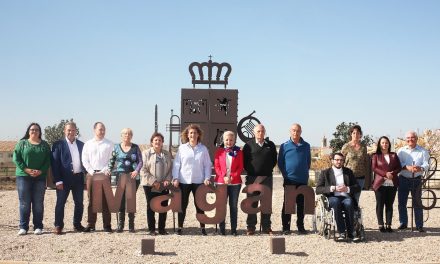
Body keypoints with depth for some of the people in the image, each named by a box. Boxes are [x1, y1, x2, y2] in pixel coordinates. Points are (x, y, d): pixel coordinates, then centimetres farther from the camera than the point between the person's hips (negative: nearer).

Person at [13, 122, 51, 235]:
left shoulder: (45, 145, 10)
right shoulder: (22, 143, 8)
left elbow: (48, 160, 4)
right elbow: (16, 157, -1)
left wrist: (40, 171, -12)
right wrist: (26, 169, -12)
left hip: (40, 177, 1)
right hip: (23, 176, -1)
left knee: (38, 203, 2)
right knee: (24, 202, -1)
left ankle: (38, 227, 7)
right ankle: (23, 227, 5)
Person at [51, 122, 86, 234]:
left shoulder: (81, 145, 12)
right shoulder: (58, 144, 0)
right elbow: (55, 163, -5)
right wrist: (58, 180, -12)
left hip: (79, 177, 4)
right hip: (65, 178, -4)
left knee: (79, 203, 9)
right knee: (60, 202, -1)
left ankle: (77, 224, 20)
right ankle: (58, 226, 7)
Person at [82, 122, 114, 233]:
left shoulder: (109, 144, 5)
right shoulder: (88, 144, 10)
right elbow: (84, 160, 6)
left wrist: (105, 171, -9)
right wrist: (91, 171, -5)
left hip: (104, 174, -1)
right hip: (91, 174, 1)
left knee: (106, 200, 0)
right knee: (91, 200, 3)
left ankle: (107, 225, 3)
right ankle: (91, 224, 8)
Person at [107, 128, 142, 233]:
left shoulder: (135, 147, 8)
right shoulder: (116, 147, 10)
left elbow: (140, 161, 4)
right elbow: (112, 161, 11)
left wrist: (136, 171, -11)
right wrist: (109, 170, -5)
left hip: (133, 177, 0)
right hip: (121, 176, 0)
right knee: (121, 199, -5)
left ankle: (131, 225, 9)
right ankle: (120, 224, 0)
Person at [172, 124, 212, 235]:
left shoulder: (203, 149, 4)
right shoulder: (182, 148, 2)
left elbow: (207, 165, 5)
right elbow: (176, 164, 2)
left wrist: (207, 178, -5)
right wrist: (175, 178, -6)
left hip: (199, 181, 0)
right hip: (184, 181, 0)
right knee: (182, 205, 6)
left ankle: (202, 227, 13)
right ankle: (180, 227, 14)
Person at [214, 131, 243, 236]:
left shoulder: (238, 152, 5)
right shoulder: (219, 151, 5)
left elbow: (240, 167, 1)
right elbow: (216, 166, 1)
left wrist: (232, 177, -12)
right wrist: (224, 177, -12)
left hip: (235, 182, 0)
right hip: (221, 182, 0)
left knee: (234, 206, 5)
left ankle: (234, 229, 10)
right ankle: (222, 229, 8)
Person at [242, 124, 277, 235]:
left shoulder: (270, 145, 9)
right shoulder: (249, 145, 2)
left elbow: (274, 160, 14)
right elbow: (244, 161, 3)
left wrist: (269, 169, 4)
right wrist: (250, 171, -2)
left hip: (267, 177, 2)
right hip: (252, 178, -2)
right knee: (252, 203, 2)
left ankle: (266, 227, 13)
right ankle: (251, 227, 8)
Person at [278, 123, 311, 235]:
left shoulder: (306, 146, 8)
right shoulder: (284, 146, 1)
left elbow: (308, 161, 15)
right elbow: (280, 162, 5)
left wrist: (305, 173, 7)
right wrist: (285, 174, -2)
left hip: (303, 180, 2)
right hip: (289, 180, -2)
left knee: (301, 204, 7)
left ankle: (300, 226, 16)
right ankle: (286, 227, 4)